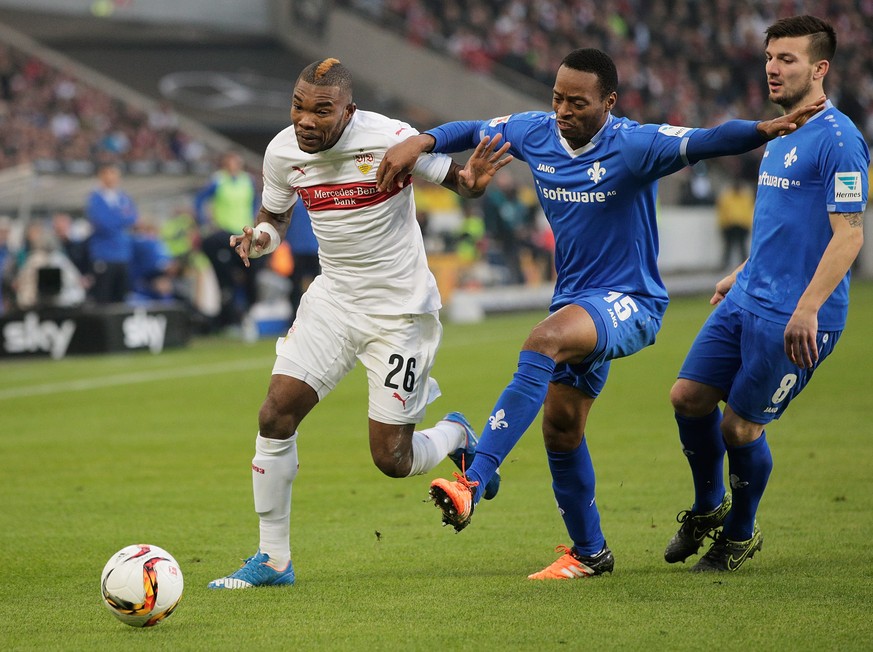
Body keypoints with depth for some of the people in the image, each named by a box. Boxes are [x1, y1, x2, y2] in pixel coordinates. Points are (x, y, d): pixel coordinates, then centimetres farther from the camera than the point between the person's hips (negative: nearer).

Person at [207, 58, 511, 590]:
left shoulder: (391, 140, -21)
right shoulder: (283, 152, -6)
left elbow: (460, 181, -7)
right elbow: (276, 217, 12)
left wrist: (473, 180, -32)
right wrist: (258, 238, -11)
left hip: (401, 308, -4)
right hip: (333, 300, 4)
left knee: (392, 461, -4)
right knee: (276, 415, -10)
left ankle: (456, 437, 32)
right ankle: (273, 560, 3)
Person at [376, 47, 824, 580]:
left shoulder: (632, 146, -18)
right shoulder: (536, 133, 0)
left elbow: (703, 142, -31)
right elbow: (474, 132, 17)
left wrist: (764, 130, -49)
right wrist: (420, 142, 0)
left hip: (631, 303, -8)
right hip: (576, 301, 8)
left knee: (544, 340, -34)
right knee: (561, 430, 11)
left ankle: (473, 485, -41)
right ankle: (589, 552, 30)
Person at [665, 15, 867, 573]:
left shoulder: (837, 139, -16)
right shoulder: (781, 133, 13)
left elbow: (848, 234, -20)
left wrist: (807, 308, -26)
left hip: (795, 317, -8)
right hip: (748, 299, 8)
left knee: (740, 425, -1)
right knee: (689, 397, 6)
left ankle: (741, 536, 22)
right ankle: (709, 508, 28)